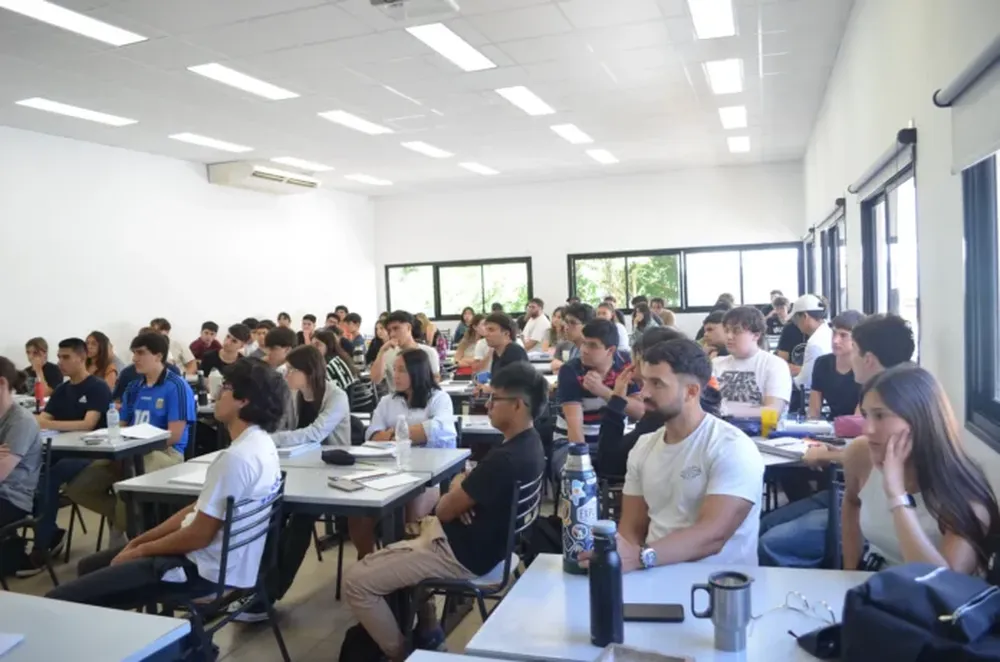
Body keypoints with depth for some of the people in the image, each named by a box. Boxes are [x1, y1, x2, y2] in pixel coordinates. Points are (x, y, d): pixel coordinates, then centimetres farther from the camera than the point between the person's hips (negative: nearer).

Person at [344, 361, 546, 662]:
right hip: (485, 540, 10)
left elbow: (444, 510, -20)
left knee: (356, 581, -7)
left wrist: (454, 490, 1)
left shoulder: (505, 459, -30)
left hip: (462, 555, -10)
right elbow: (478, 482, 12)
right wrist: (460, 488, -10)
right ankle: (425, 627, 28)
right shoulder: (529, 442, 1)